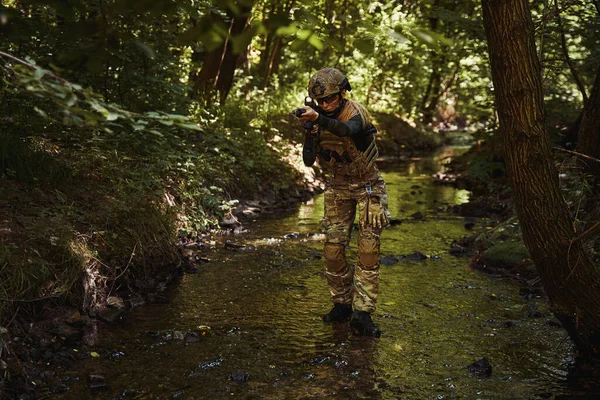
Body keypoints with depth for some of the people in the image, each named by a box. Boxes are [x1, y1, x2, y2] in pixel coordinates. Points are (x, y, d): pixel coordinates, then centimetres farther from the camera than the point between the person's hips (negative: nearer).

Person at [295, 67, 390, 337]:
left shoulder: (356, 112, -23)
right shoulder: (316, 116, -7)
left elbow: (348, 130, -49)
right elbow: (309, 160, -10)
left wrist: (318, 119, -65)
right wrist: (310, 133, -28)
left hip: (366, 185, -4)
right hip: (337, 187, 4)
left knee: (368, 249, -11)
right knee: (333, 249, 0)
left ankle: (362, 313, -11)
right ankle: (342, 304, 16)